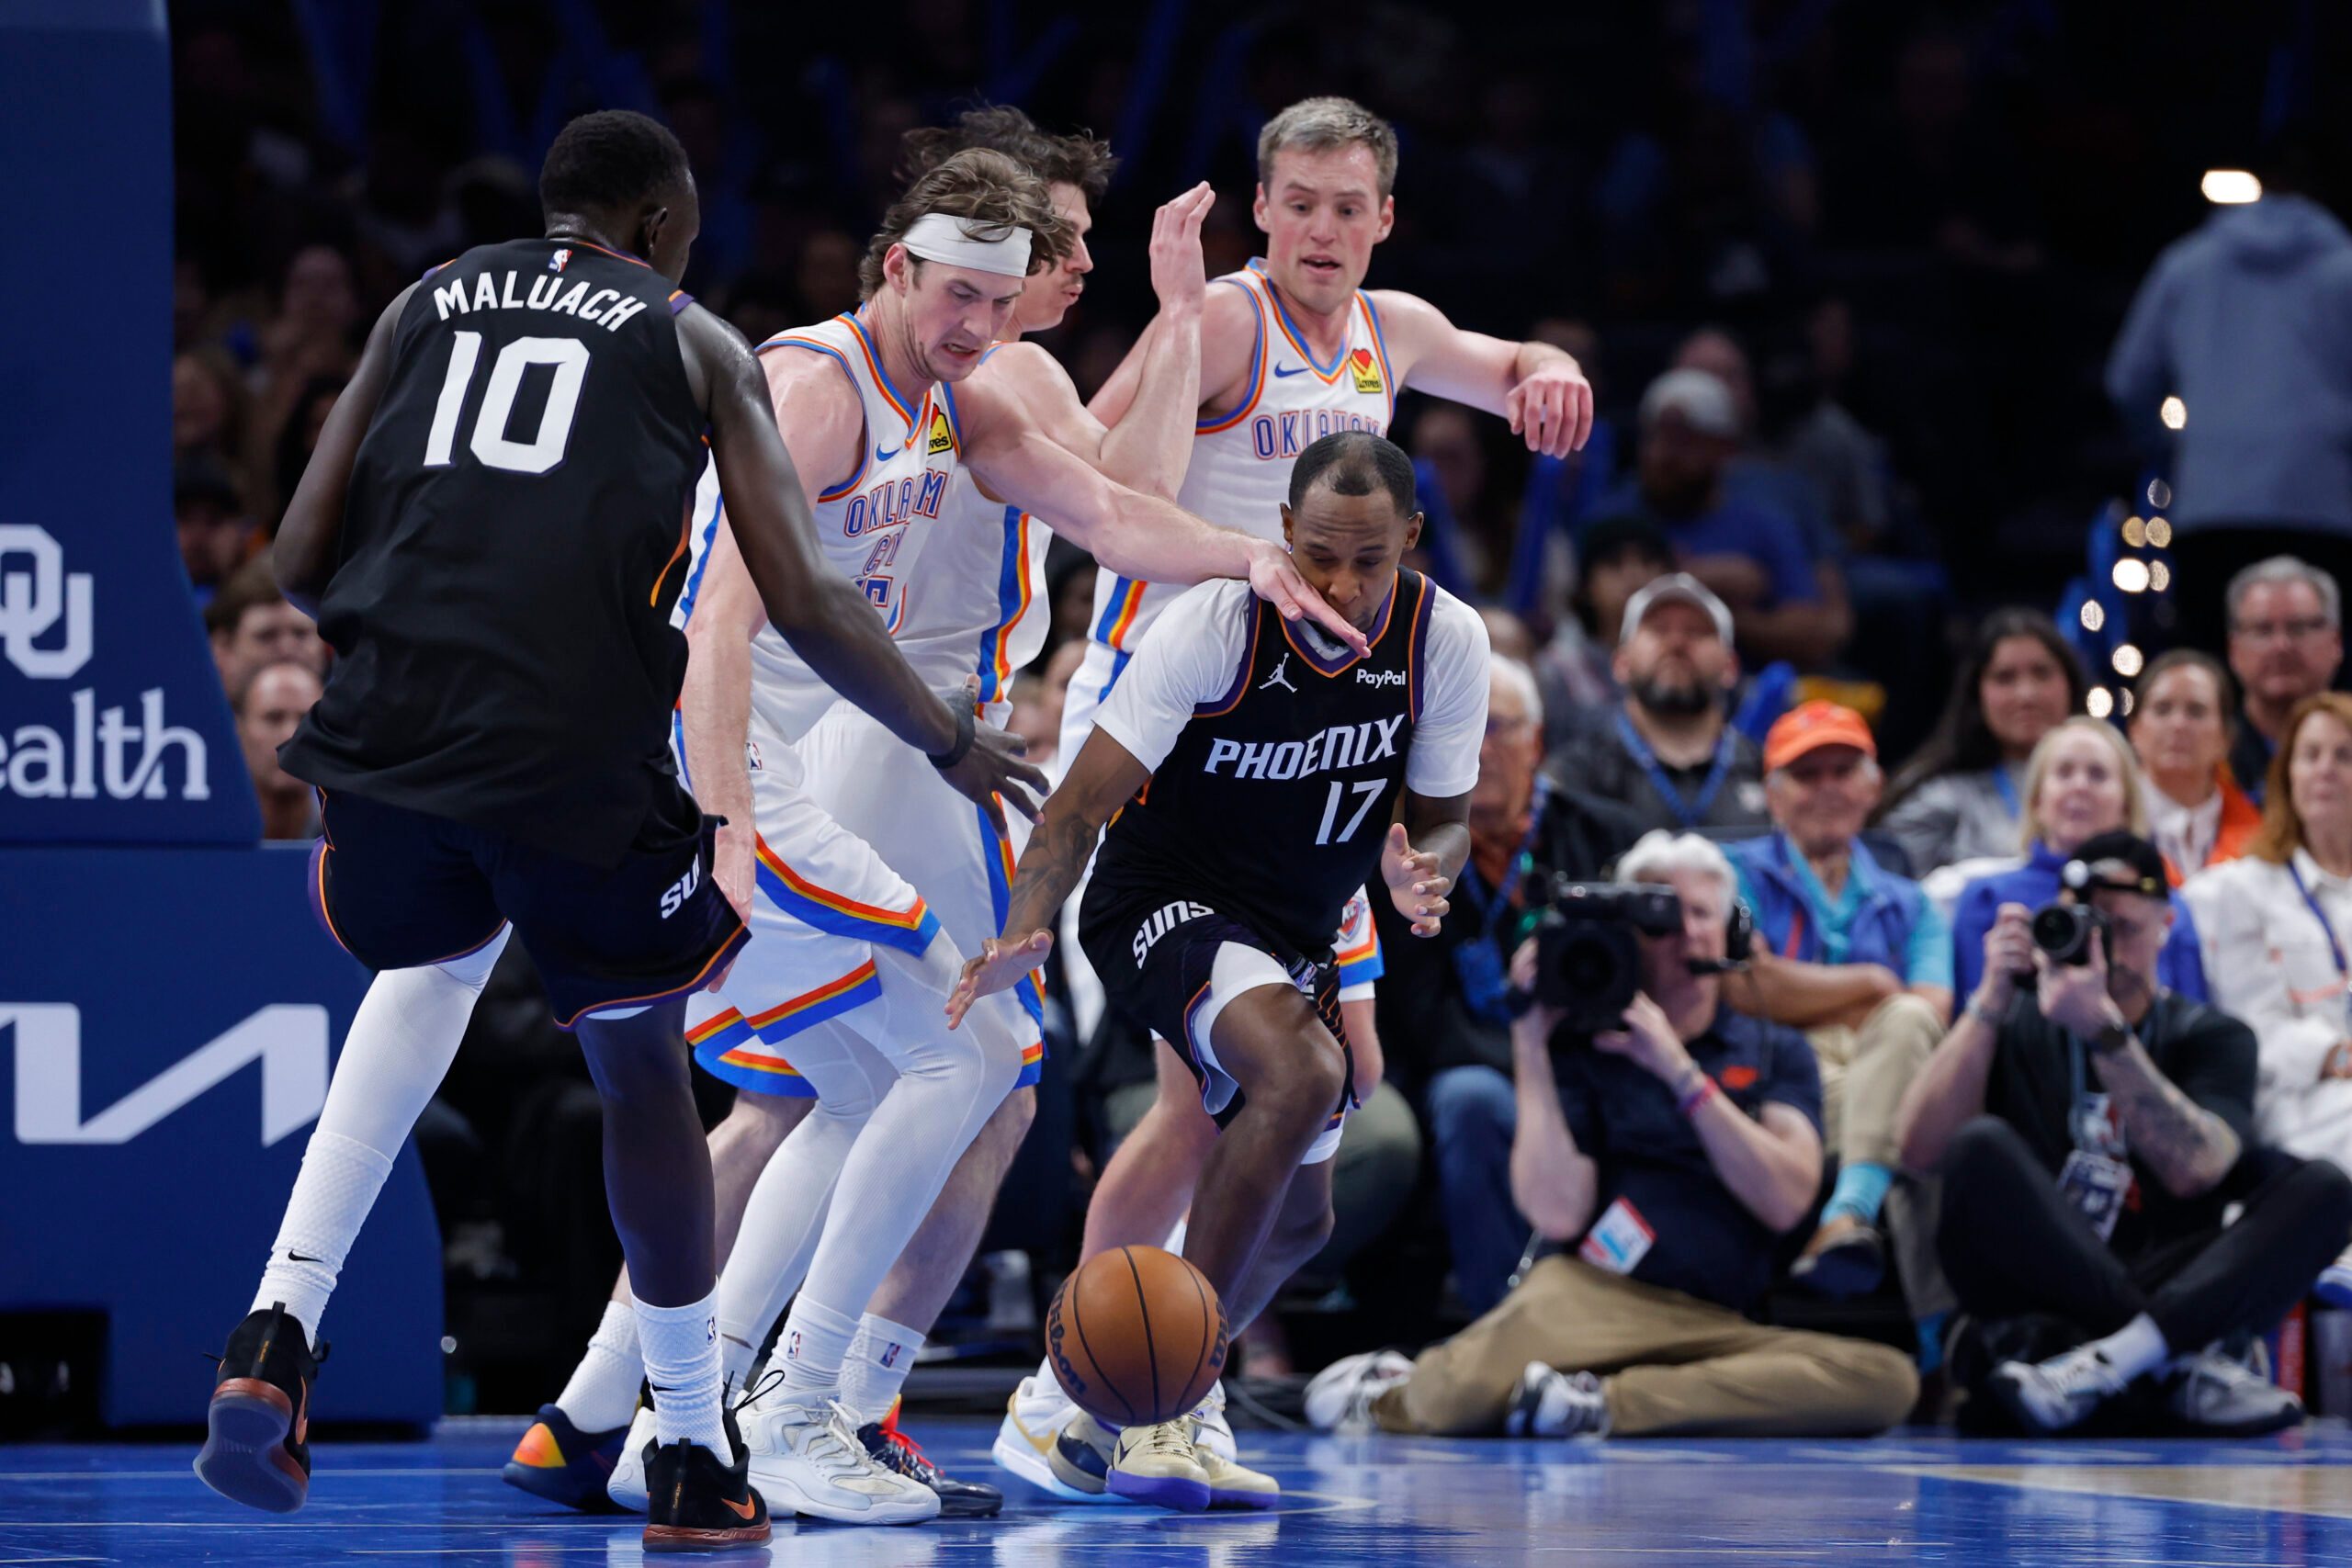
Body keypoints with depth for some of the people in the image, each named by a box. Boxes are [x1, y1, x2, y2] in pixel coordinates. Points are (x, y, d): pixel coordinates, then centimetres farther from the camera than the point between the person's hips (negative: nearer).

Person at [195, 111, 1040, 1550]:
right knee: (643, 1066, 22)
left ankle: (280, 1332, 14)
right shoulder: (693, 341, 15)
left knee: (437, 957, 34)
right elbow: (806, 605, 6)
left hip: (389, 731, 3)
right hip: (582, 754, -3)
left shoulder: (426, 306, 22)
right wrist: (950, 743, 22)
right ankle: (696, 1461, 26)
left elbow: (301, 561, 16)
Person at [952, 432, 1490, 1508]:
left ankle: (1107, 1416, 36)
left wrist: (1422, 876, -26)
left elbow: (1441, 816, -1)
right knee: (1303, 1074, -34)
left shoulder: (1445, 640, -12)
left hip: (1294, 936, 7)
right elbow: (1086, 800, -24)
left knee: (1296, 1225, 15)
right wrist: (1024, 934, -41)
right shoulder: (1217, 623, -25)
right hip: (1165, 902, -7)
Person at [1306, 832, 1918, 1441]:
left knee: (1887, 1379, -31)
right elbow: (1557, 1212, -4)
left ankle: (1604, 1403, -27)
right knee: (1459, 1394, -37)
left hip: (1716, 1326, 2)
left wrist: (1679, 1070, -5)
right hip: (1593, 1297, -2)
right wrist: (1529, 1042, -1)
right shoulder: (1579, 1051, 14)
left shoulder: (1776, 1051, 19)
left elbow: (1786, 1201, 0)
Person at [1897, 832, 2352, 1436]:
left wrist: (2104, 1031, -18)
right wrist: (1990, 1001, -8)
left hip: (2164, 1293, 1)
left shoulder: (2212, 1038, 13)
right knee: (1982, 1147, -27)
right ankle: (2182, 1366, -29)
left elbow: (2193, 1170, -9)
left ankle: (2104, 1362, -38)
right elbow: (1920, 1149, -3)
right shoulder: (2016, 1024, 15)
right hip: (2032, 1305, -1)